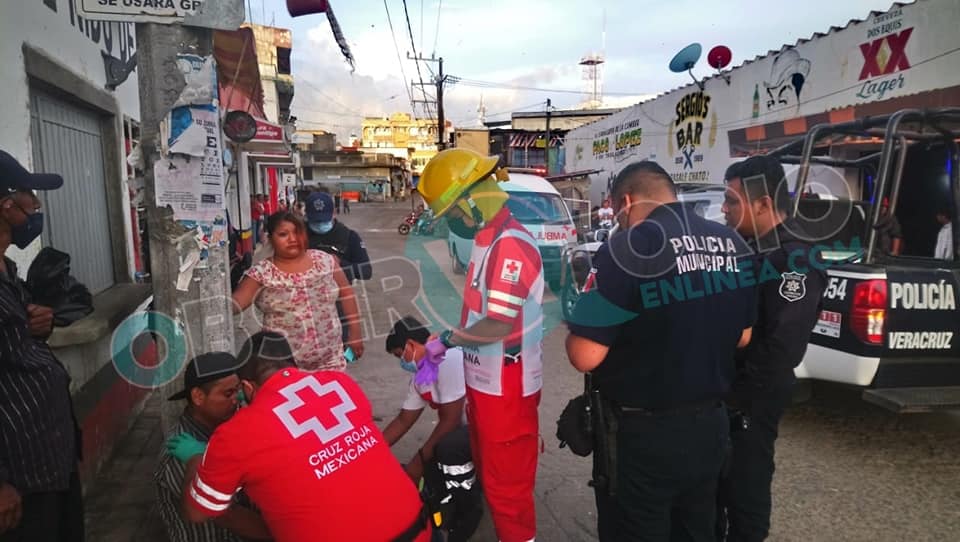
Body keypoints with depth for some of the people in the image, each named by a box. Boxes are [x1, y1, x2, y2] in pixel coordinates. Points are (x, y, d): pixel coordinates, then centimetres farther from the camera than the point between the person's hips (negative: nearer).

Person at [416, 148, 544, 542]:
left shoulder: (510, 245, -25)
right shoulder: (486, 239, 7)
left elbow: (499, 325, -28)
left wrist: (446, 339, -15)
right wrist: (438, 351, 7)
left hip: (506, 388, -10)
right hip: (483, 381, 10)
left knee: (507, 482, 7)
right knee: (487, 470, 27)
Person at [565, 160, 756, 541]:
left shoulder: (627, 248, -21)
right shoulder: (732, 244, 1)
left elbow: (585, 357, -22)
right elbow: (742, 336, 12)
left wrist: (576, 324, -2)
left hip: (643, 435, -6)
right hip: (710, 425, 7)